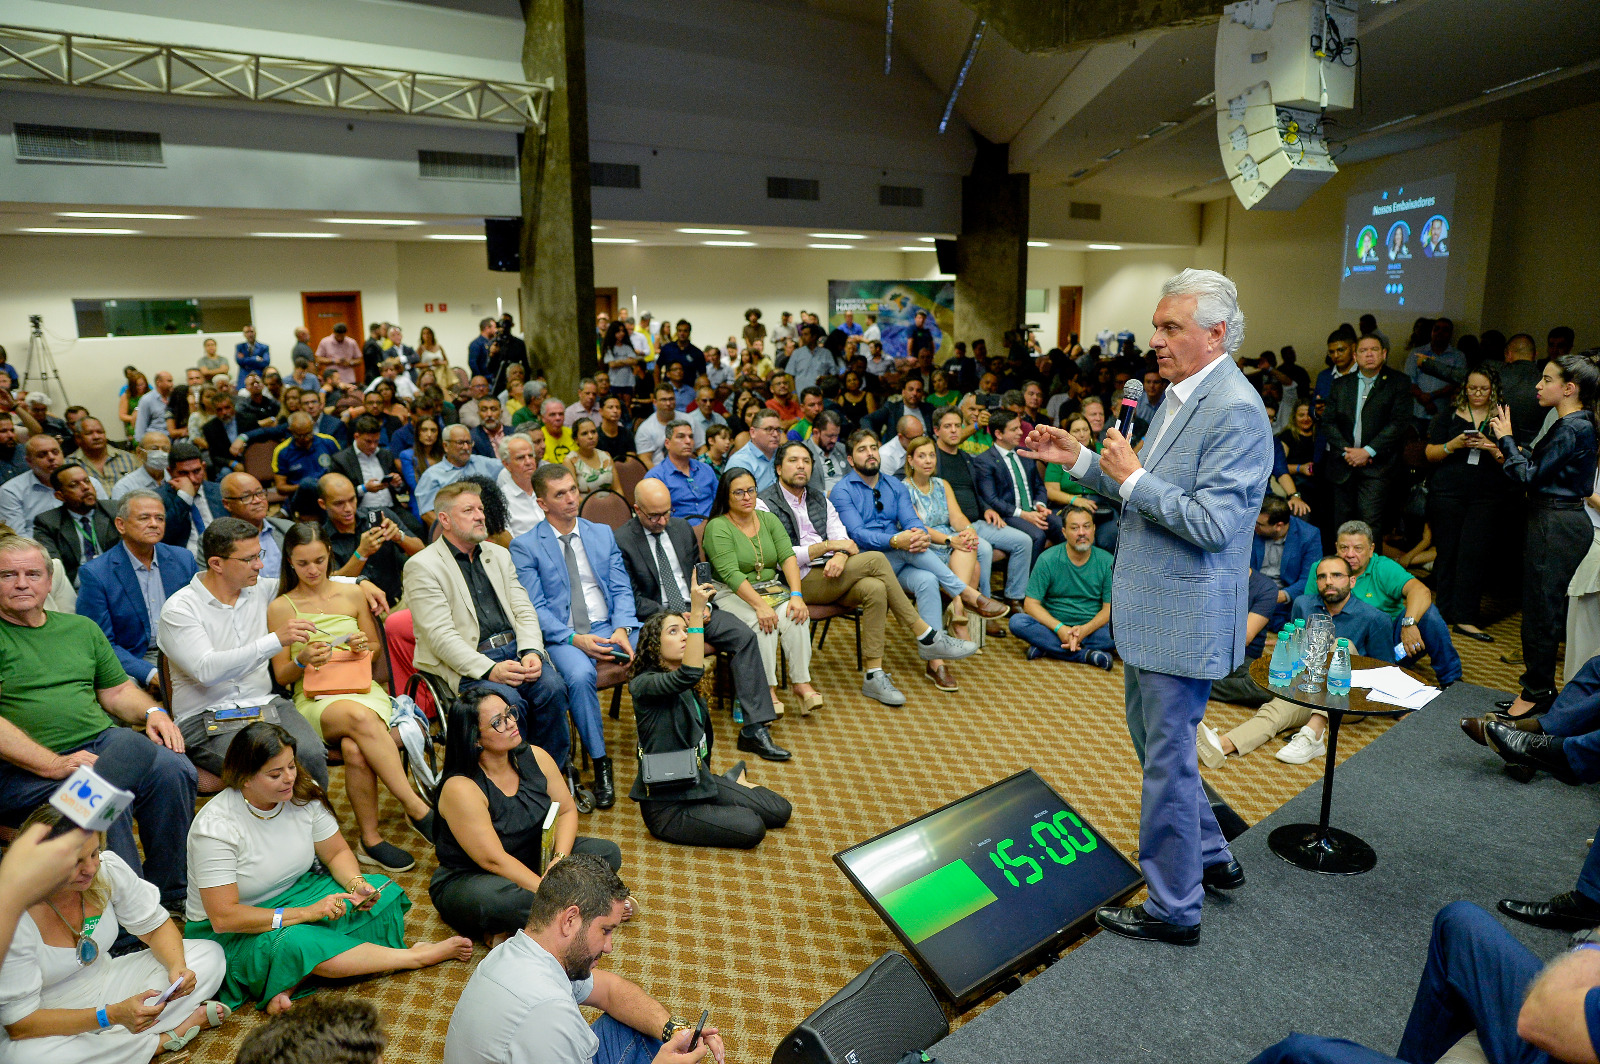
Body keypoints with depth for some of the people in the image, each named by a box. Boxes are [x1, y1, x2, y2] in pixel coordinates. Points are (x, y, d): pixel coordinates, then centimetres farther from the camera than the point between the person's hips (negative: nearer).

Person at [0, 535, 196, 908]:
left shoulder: (82, 629, 20)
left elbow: (117, 691, 23)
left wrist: (152, 712, 1)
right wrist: (53, 764, -20)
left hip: (103, 740, 5)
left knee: (173, 770, -25)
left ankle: (167, 894, -12)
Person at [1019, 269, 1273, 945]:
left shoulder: (1235, 412, -21)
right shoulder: (1179, 396, 11)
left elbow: (1211, 523, -27)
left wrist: (1132, 476, -20)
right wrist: (1079, 459, 7)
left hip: (1185, 619, -10)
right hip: (1147, 609, 10)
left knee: (1167, 759, 3)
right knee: (1153, 739, 24)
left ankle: (1174, 910, 22)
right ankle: (1210, 858, 44)